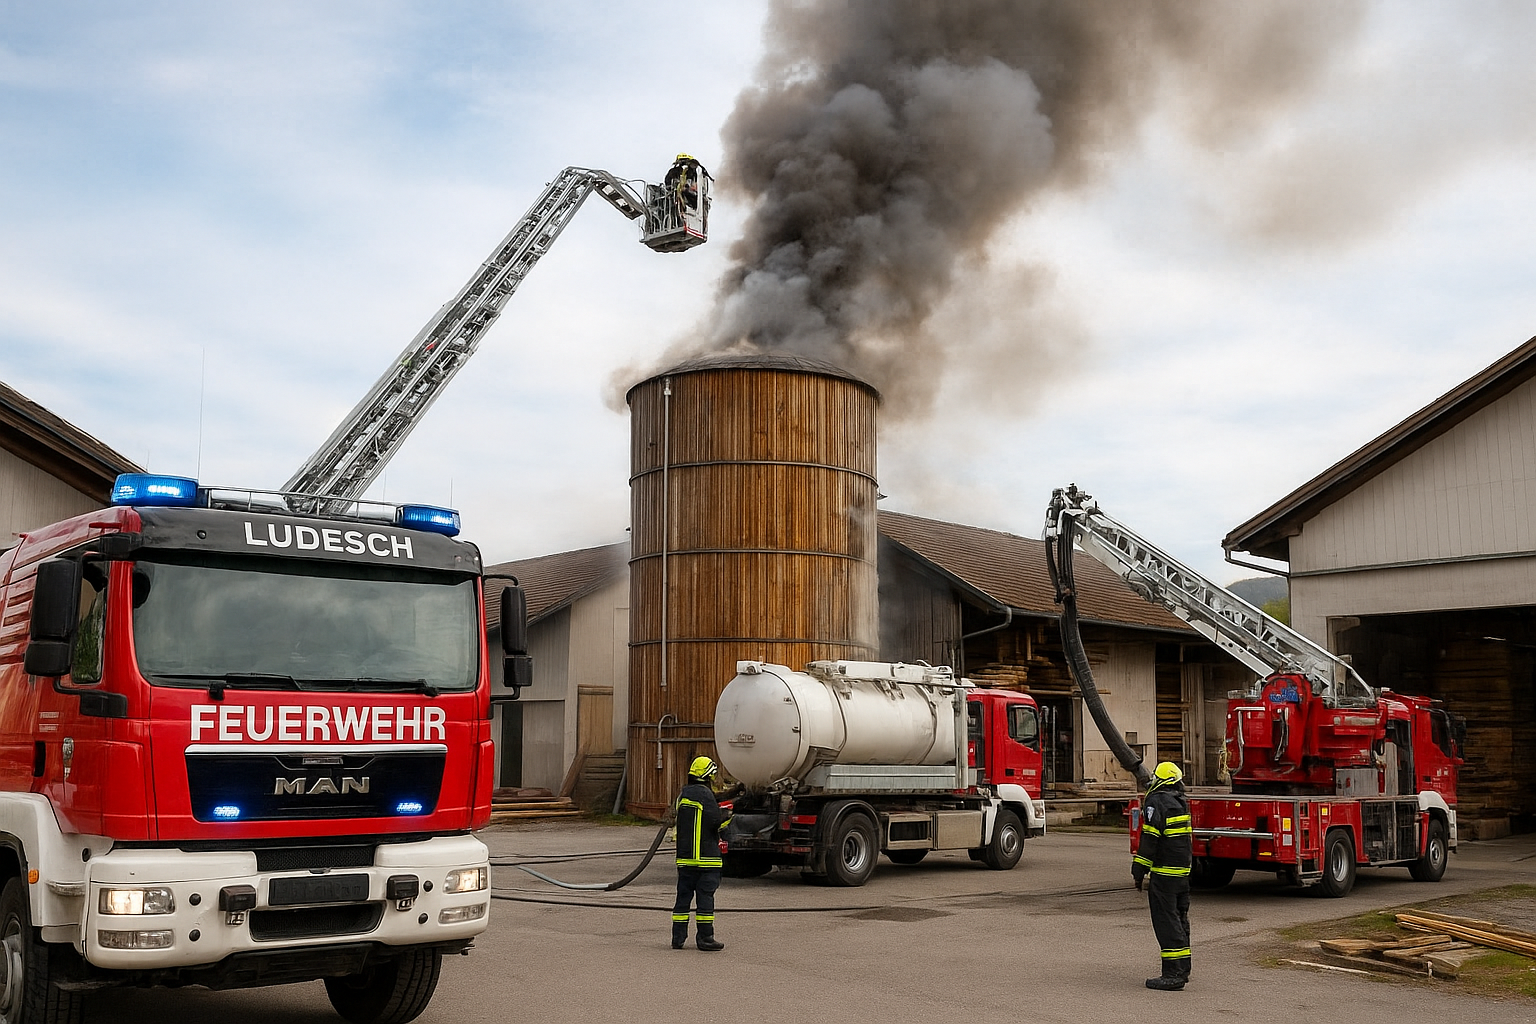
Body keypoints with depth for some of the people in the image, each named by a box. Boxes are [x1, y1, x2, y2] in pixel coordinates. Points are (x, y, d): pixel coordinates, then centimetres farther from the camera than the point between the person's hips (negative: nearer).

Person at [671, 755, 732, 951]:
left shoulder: (683, 795, 13)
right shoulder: (705, 794, -13)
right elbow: (716, 822, -16)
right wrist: (726, 815, 7)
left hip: (684, 856, 7)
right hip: (705, 855, -7)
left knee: (684, 895, 10)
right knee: (705, 896, -3)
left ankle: (678, 937, 11)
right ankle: (705, 938, -1)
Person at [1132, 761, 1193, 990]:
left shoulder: (1157, 802, -13)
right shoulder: (1181, 802, 14)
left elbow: (1150, 840, -17)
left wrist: (1139, 872, -13)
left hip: (1165, 872, -9)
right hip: (1183, 870, 9)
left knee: (1166, 921, -8)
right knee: (1179, 918, 15)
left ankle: (1173, 974, -10)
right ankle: (1182, 970, 21)